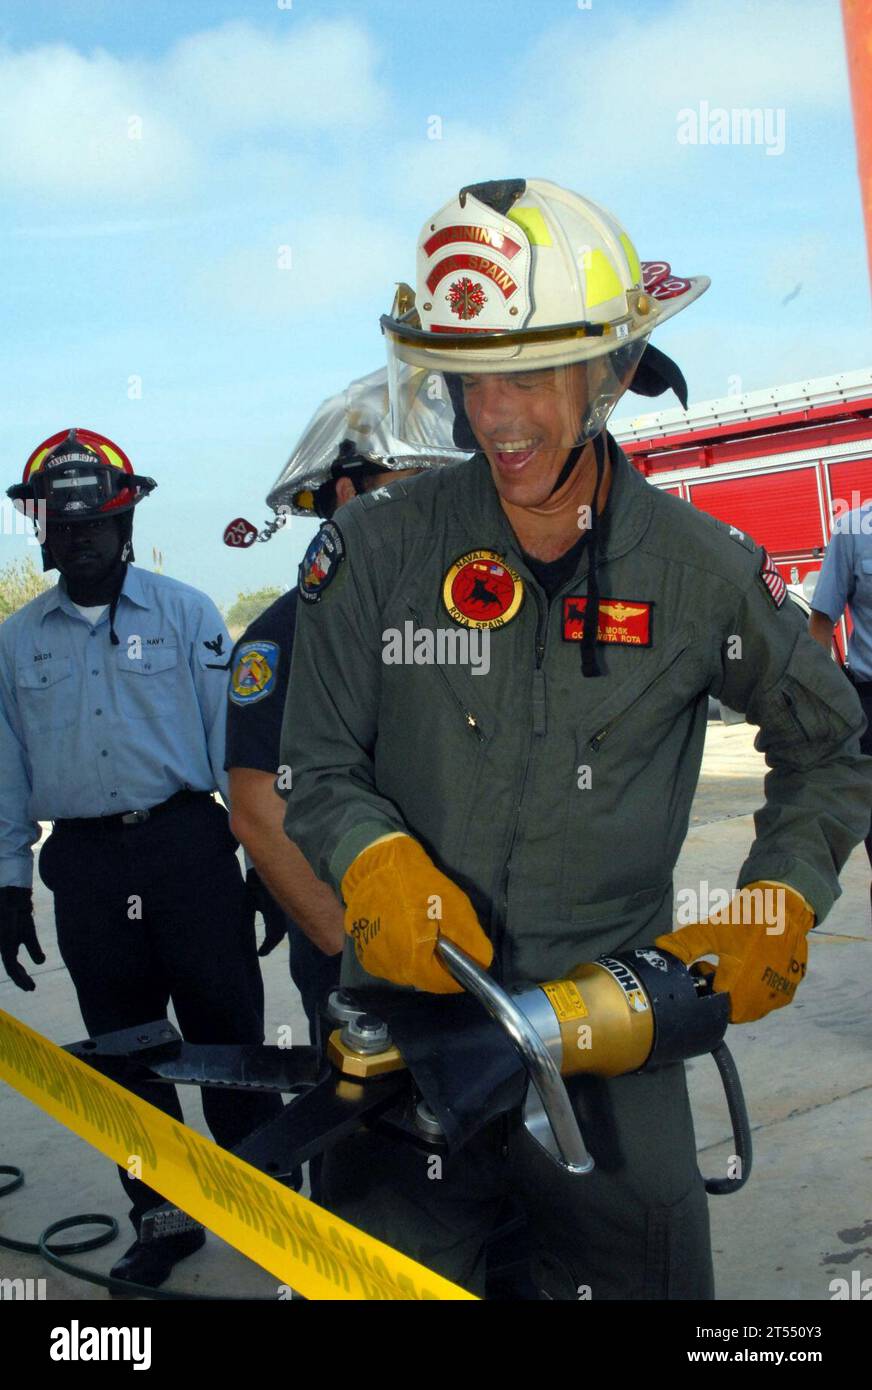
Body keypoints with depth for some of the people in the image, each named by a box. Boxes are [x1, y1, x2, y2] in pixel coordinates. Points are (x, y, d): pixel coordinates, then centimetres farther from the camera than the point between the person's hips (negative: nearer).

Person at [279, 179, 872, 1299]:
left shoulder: (705, 570, -3)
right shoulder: (377, 552, -5)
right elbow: (318, 766, 1)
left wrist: (778, 908, 0)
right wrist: (374, 860, -18)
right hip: (408, 1014, 0)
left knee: (645, 1270, 12)